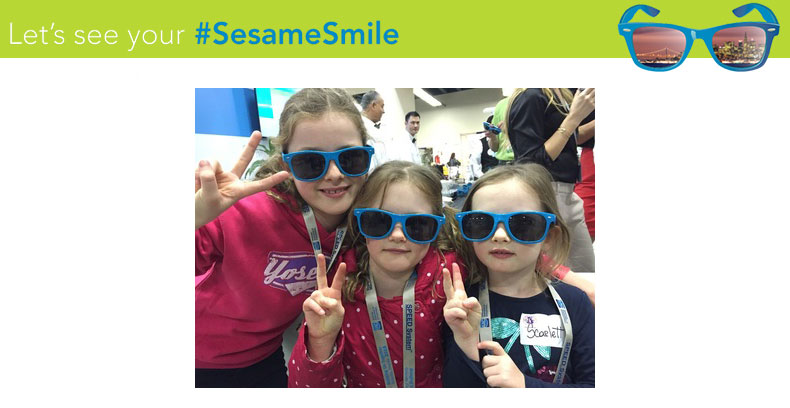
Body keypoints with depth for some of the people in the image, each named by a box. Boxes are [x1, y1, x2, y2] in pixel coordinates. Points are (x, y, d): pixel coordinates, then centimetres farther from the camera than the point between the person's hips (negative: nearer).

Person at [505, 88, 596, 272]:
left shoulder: (561, 93, 11)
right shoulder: (530, 96, -16)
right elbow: (533, 164, -21)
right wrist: (574, 117, -20)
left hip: (568, 195, 9)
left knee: (588, 267, 14)